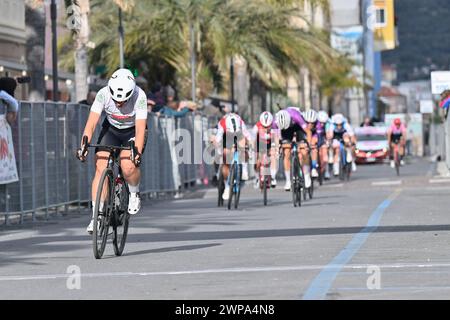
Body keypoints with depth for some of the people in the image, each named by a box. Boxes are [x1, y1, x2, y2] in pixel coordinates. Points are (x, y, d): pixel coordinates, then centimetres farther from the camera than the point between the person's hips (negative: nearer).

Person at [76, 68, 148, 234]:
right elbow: (91, 123, -31)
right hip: (111, 129, 2)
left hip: (132, 131, -2)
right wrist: (84, 146, -45)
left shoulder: (139, 96, -31)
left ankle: (134, 194, 5)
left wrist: (138, 152, -50)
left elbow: (140, 128, -35)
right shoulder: (103, 94, -27)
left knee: (129, 167, -27)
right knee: (101, 168, -16)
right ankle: (96, 216, -11)